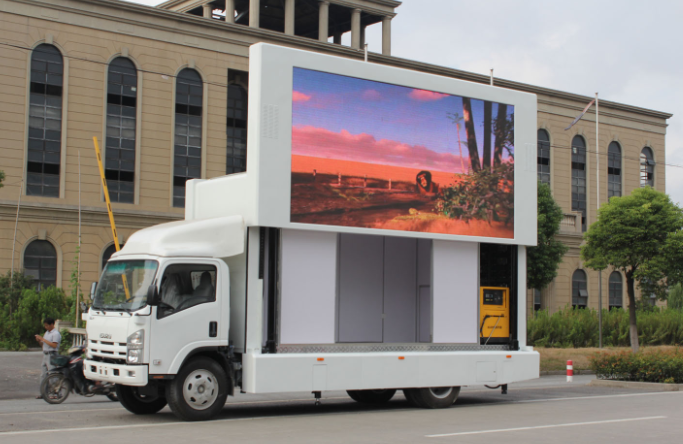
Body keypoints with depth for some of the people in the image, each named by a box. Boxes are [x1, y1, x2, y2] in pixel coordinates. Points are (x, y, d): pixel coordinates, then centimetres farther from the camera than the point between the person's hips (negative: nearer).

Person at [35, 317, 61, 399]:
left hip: (52, 355, -9)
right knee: (43, 374, 10)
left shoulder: (56, 334, -10)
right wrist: (39, 340, 1)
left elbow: (54, 345, -22)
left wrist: (43, 339, -19)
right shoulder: (47, 332, 17)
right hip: (45, 355, 9)